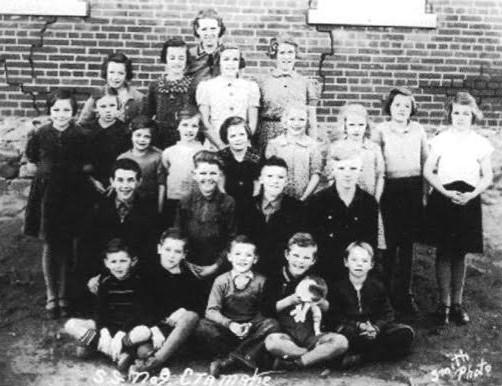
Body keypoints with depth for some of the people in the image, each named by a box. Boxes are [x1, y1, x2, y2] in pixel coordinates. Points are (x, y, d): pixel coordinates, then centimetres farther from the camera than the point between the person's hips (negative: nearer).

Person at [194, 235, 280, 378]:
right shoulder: (221, 281, -2)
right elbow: (211, 311, -9)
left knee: (271, 324, -28)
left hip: (251, 329, 1)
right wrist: (230, 324, -24)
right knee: (203, 326, -28)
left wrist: (250, 325, -15)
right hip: (227, 328, -1)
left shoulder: (260, 281, 0)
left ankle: (229, 360, -29)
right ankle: (245, 357, -25)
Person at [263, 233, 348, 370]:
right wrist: (290, 300, -15)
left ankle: (293, 363, -19)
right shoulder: (275, 279, 3)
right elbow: (266, 310, -5)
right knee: (271, 341, -36)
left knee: (341, 341, -25)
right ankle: (319, 355, -18)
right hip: (286, 336, -3)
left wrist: (320, 301, -11)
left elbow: (327, 310, 11)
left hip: (311, 335, 3)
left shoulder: (316, 282, 12)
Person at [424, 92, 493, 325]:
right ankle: (444, 303, 12)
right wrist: (446, 192, -13)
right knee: (444, 252, 3)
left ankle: (457, 303, 18)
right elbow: (428, 171, -1)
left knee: (460, 254, 8)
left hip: (468, 201, 1)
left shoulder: (480, 143, 3)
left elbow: (487, 176, 5)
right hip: (442, 200, -1)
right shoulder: (441, 140, -1)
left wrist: (471, 194, -11)